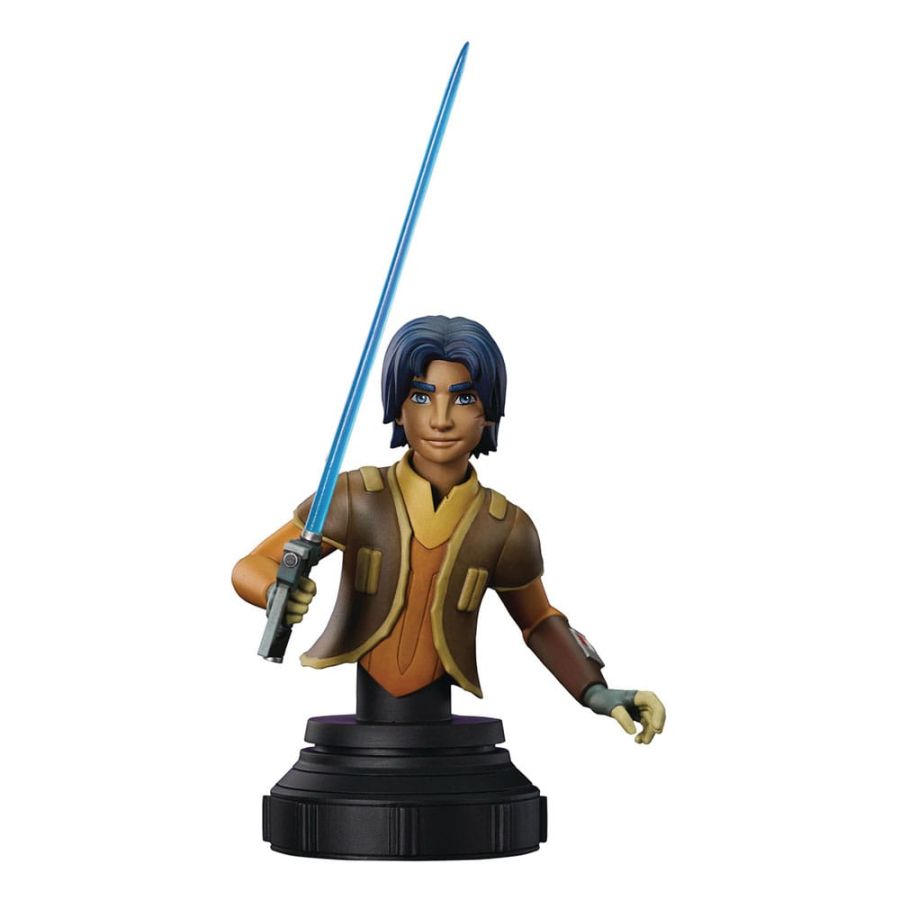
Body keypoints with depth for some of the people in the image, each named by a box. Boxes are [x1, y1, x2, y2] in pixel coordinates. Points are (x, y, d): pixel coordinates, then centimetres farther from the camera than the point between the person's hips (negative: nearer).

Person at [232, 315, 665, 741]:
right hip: (338, 712, -1)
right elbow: (251, 568, 1)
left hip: (437, 722, 1)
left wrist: (597, 693, 3)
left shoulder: (507, 528, 0)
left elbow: (538, 622, 17)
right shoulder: (355, 498, -4)